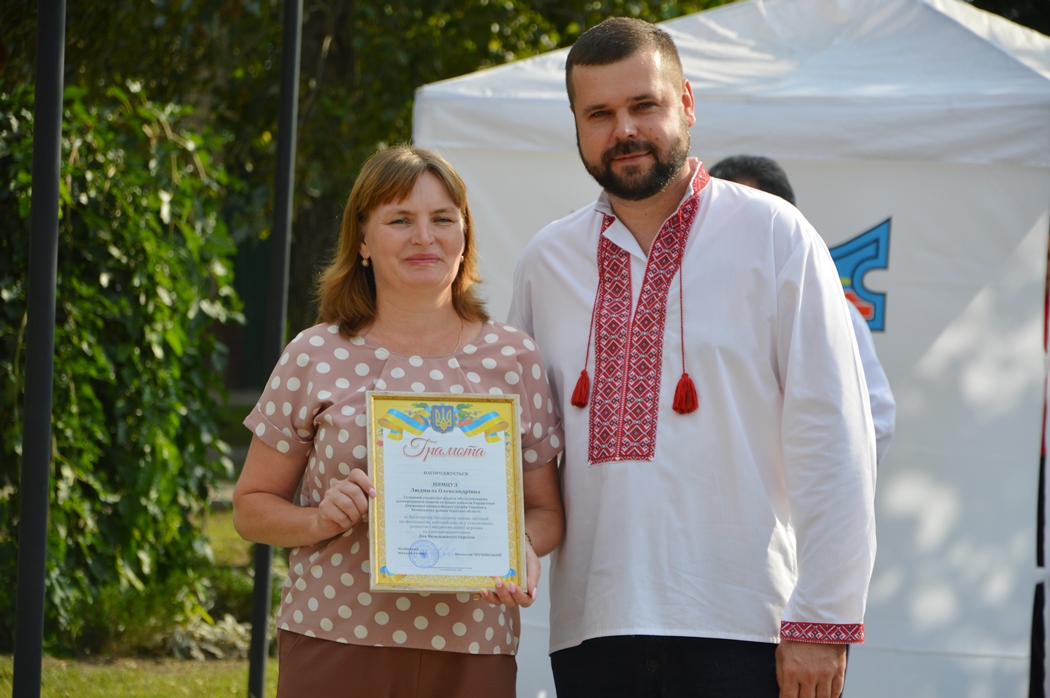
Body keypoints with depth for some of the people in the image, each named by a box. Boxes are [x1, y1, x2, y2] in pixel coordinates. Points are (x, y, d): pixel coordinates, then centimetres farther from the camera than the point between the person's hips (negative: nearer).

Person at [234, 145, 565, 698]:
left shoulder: (514, 359, 8)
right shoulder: (316, 358, 4)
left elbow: (544, 508, 12)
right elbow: (252, 506, 9)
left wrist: (525, 547, -10)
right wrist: (320, 520, -11)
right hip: (333, 647, -1)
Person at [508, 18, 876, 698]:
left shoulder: (775, 237, 1)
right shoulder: (547, 260, 12)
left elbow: (834, 439, -4)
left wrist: (823, 623, -9)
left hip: (739, 627, -3)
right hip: (592, 628, 4)